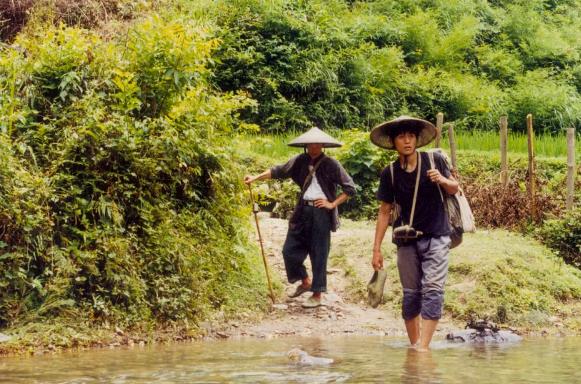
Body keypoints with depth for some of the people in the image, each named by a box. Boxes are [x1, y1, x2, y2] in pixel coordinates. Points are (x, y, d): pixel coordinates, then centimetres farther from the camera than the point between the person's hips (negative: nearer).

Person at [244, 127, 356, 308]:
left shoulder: (331, 164, -5)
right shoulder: (300, 161, 6)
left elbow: (350, 188, -3)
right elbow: (278, 171, 7)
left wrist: (333, 204, -8)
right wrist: (255, 178, -2)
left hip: (321, 212, -5)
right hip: (302, 211, 5)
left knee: (318, 254, 1)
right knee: (290, 250, 6)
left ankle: (317, 295, 11)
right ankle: (305, 281, 30)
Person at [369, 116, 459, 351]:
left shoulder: (434, 161, -6)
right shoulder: (390, 173, -3)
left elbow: (454, 189, 7)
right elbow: (384, 211, 4)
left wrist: (443, 180, -17)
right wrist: (377, 249, 2)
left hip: (436, 237, -2)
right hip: (406, 240, 2)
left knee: (433, 289, -14)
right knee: (411, 294, 7)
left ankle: (423, 348, -19)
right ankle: (413, 346, 19)